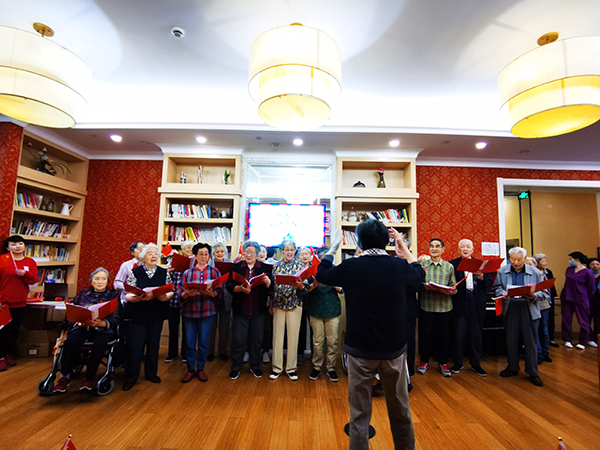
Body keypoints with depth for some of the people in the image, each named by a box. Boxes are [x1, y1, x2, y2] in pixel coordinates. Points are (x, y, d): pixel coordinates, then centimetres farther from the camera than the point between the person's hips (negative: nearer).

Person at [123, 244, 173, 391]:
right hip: (137, 314, -2)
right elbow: (127, 295, -6)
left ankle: (151, 373, 30)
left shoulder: (164, 272, 3)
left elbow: (171, 291, 2)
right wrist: (138, 298, -26)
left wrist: (165, 297, -20)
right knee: (134, 345, 1)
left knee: (154, 344, 12)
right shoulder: (135, 272, -2)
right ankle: (131, 377, 21)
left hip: (156, 315, 2)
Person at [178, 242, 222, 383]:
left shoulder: (214, 271, 1)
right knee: (189, 342, 9)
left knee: (203, 341, 9)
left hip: (207, 311, -1)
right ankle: (190, 369, 27)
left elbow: (220, 292, -3)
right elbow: (180, 293, 0)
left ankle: (200, 369, 27)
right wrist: (188, 294, -20)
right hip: (189, 311, 1)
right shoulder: (188, 272, 3)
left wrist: (211, 293, -22)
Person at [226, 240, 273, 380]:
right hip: (240, 310, 0)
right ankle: (236, 367, 26)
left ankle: (255, 366, 30)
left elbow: (270, 288, -1)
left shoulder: (264, 268, 3)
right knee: (238, 340, 6)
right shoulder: (237, 267, 3)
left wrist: (267, 281, -22)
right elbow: (229, 286, -4)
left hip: (258, 311, 1)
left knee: (257, 340, 11)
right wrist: (240, 288, -22)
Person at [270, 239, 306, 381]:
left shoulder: (300, 265, 0)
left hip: (295, 304, -1)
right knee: (277, 335, 7)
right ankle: (277, 367, 22)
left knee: (293, 336, 5)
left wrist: (301, 286, -25)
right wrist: (270, 304, 9)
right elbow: (272, 285, 9)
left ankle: (291, 367, 21)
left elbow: (304, 285, -2)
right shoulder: (276, 266, 6)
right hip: (278, 304, 2)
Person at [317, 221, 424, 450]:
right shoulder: (400, 266, -9)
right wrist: (403, 246, 19)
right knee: (400, 409, 22)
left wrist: (334, 247, 11)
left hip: (361, 350, -2)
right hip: (394, 348, 3)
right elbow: (419, 275, 15)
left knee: (360, 412, 12)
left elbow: (321, 274, 4)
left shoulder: (350, 267, -14)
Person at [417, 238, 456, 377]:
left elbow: (454, 286, 6)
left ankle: (443, 363, 29)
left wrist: (451, 291, -15)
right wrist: (424, 286, -19)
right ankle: (424, 361, 26)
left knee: (444, 336, 9)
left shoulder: (449, 266, 7)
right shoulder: (422, 264, 3)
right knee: (425, 334, 7)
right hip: (426, 306, -1)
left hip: (444, 307, 1)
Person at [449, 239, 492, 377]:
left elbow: (489, 283, 5)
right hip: (460, 304, -2)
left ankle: (476, 364, 27)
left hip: (476, 304, 2)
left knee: (476, 334, 11)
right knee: (459, 334, 5)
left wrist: (481, 278, -15)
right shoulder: (453, 263, 1)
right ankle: (458, 363, 20)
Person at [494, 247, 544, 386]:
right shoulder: (502, 271, 5)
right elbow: (497, 287, 10)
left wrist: (534, 296, -17)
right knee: (511, 340, 11)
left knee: (531, 342, 4)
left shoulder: (535, 272, 1)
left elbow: (542, 291, 3)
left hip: (529, 310, -1)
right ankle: (512, 368, 28)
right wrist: (502, 294, -11)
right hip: (510, 309, 2)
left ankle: (533, 373, 20)